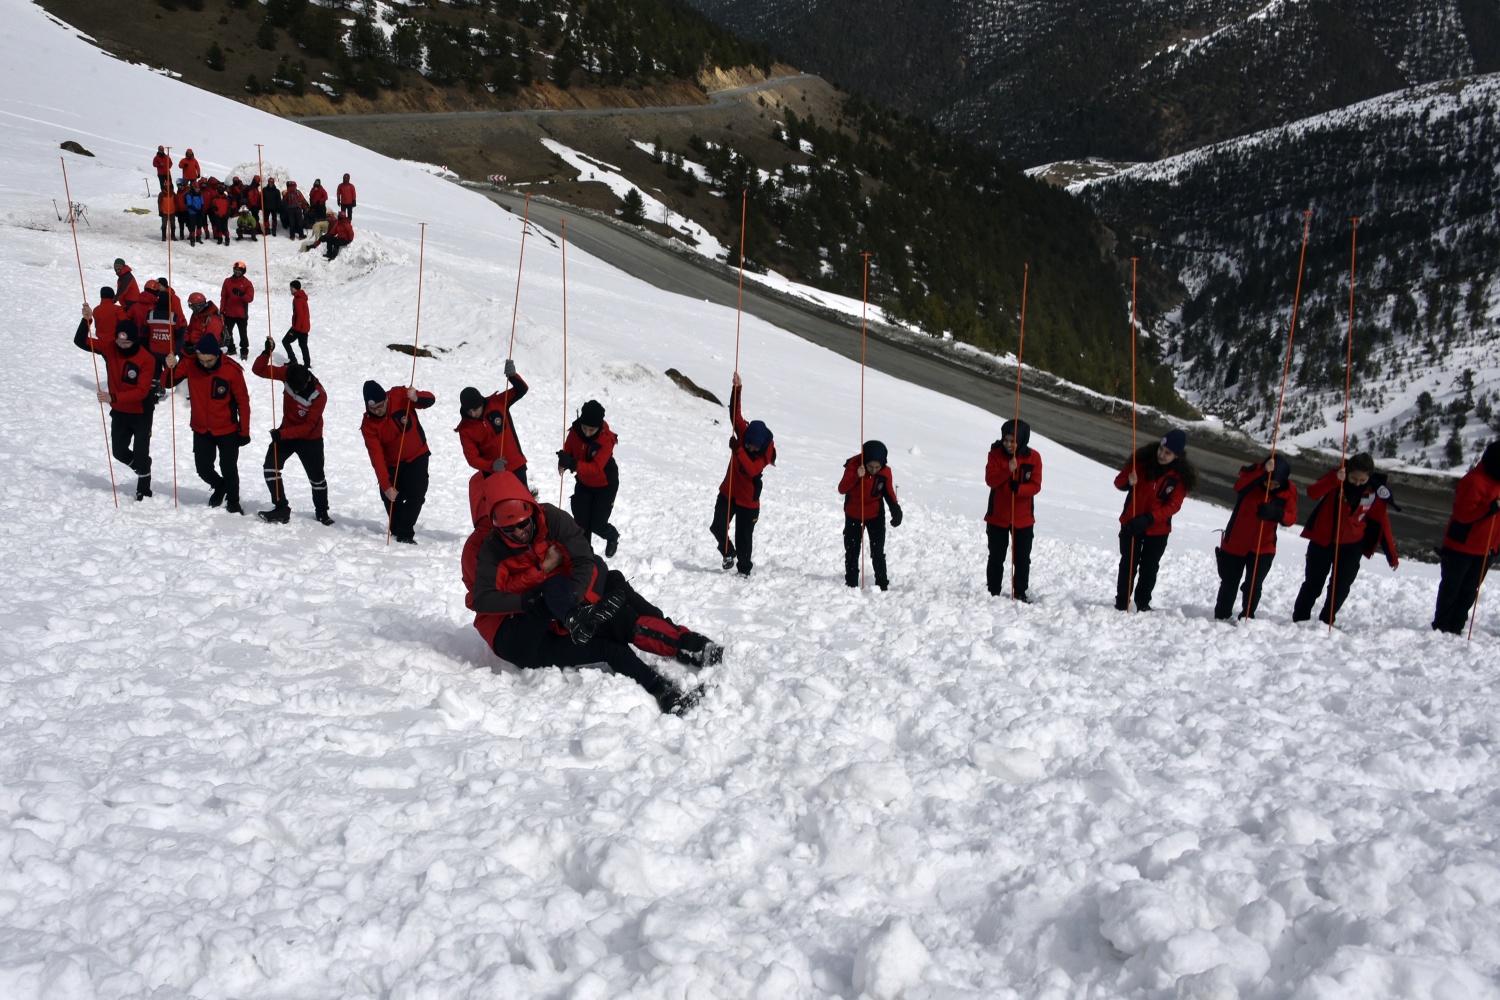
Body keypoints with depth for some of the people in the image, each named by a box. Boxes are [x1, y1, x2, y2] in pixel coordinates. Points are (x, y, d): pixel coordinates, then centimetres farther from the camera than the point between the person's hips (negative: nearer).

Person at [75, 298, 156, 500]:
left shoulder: (146, 359, -24)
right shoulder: (109, 347, -9)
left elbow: (141, 391, -28)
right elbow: (81, 341, -12)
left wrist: (113, 397, -39)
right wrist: (86, 320, -28)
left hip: (141, 413, -5)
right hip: (119, 411, 5)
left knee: (141, 454, 3)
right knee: (119, 451, 14)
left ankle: (143, 488, 25)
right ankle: (143, 470, 41)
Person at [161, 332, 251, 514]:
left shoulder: (232, 369, -19)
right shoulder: (190, 364, -11)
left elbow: (242, 401, -12)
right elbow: (168, 383, -9)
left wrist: (244, 432, -8)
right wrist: (170, 368, -31)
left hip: (227, 430, -3)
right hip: (201, 430, 3)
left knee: (229, 470, 6)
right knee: (203, 469, 10)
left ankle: (233, 503, 28)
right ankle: (220, 487, 41)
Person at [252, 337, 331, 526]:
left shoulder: (319, 395, -29)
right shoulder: (288, 373, -17)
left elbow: (308, 427, -26)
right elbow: (259, 370, -14)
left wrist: (282, 434, -32)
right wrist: (267, 352, -32)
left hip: (310, 439, -4)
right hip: (286, 432, 4)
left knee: (316, 476, 7)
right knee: (271, 467, -8)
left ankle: (322, 512, 29)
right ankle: (281, 509, 0)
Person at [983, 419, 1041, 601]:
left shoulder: (1033, 457, -7)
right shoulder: (996, 454, -8)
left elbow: (1035, 486, -10)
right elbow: (990, 480, -17)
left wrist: (1018, 488, -29)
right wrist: (1008, 471, -32)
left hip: (1023, 518, 1)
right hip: (997, 517, 0)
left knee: (1022, 559, 7)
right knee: (996, 557, 8)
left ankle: (1020, 593, 19)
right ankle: (993, 592, 18)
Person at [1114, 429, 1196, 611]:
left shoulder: (1181, 475, -12)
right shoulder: (1142, 459, -13)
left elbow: (1173, 505, -15)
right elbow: (1119, 481, -5)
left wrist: (1148, 518, -27)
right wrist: (1128, 482, -30)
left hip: (1158, 529, 0)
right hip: (1131, 523, 0)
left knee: (1149, 569, 12)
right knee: (1128, 565, 7)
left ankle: (1143, 603, 27)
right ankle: (1121, 603, 17)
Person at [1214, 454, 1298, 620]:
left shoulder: (1288, 491, -9)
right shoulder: (1253, 474, -13)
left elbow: (1291, 518, -17)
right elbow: (1239, 487, -34)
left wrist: (1276, 513, -38)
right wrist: (1262, 472, -44)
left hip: (1263, 547, 0)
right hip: (1235, 542, 0)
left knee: (1254, 585, -4)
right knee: (1229, 582, 11)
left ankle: (1247, 617, 11)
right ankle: (1221, 616, 24)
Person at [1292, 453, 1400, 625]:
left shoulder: (1375, 490, -10)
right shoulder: (1335, 476, -16)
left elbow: (1382, 522, -3)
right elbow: (1312, 493, -31)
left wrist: (1392, 556, -2)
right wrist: (1335, 480, -46)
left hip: (1352, 545, 2)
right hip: (1322, 540, -1)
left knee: (1340, 588, 3)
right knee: (1313, 584, 10)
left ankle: (1326, 622, 18)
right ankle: (1300, 619, 23)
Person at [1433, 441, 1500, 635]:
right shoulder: (1473, 481, -21)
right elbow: (1463, 513, -26)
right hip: (1462, 546, -8)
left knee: (1470, 590, 11)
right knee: (1451, 587, 5)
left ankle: (1456, 627, 18)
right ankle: (1441, 626, 15)